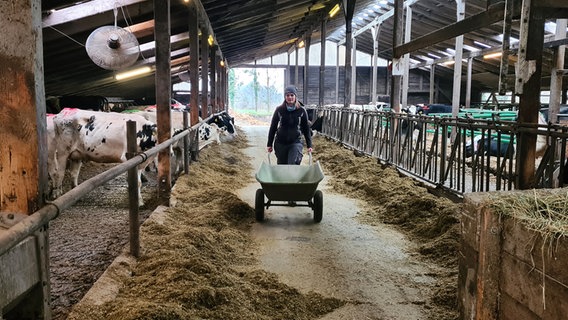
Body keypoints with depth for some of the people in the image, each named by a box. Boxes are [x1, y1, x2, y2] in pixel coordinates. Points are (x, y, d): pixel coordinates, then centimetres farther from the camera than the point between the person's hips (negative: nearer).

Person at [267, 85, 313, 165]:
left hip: (296, 142, -1)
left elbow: (306, 129, 6)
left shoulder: (301, 111, -2)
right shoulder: (279, 110, -2)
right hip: (280, 143, 2)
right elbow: (273, 127, 5)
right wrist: (269, 144, 4)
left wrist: (309, 145, 4)